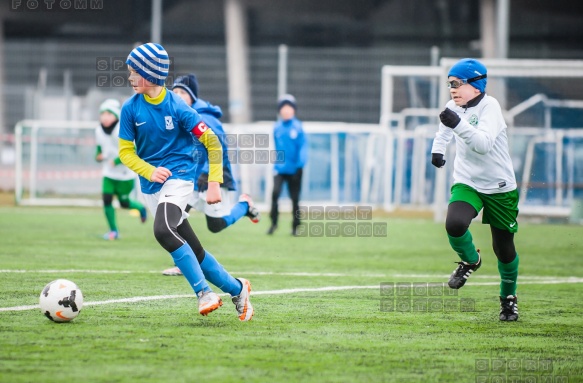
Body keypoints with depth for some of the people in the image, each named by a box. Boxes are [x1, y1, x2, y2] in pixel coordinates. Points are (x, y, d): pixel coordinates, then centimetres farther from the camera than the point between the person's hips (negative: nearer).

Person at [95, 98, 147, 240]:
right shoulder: (99, 131, -2)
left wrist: (115, 161, -26)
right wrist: (98, 155, -5)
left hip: (125, 174, -4)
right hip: (109, 173, 4)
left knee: (124, 203, 6)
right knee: (106, 200, -9)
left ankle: (140, 208, 40)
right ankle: (113, 230, 6)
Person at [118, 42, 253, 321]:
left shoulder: (177, 107, -11)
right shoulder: (131, 108, -2)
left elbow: (212, 142, -6)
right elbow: (126, 151, 0)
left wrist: (214, 184, -13)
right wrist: (149, 172, -19)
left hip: (179, 176, -5)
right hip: (151, 187, 5)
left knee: (163, 230, -30)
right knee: (194, 252, 5)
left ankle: (203, 291, -24)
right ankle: (236, 289, 20)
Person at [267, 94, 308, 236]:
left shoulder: (297, 127, -7)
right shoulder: (277, 127, 1)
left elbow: (303, 146, -9)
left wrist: (300, 165, -19)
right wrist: (276, 164, 11)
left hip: (294, 169, -1)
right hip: (280, 168, 1)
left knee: (294, 198, 6)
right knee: (275, 193, -17)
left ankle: (296, 226, 19)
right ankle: (273, 223, -5)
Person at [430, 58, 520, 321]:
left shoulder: (489, 106, -17)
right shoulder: (455, 107, 1)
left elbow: (484, 144, -33)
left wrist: (458, 124, -41)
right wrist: (437, 149, 18)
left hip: (500, 187, -4)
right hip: (467, 184, 4)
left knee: (504, 248, 5)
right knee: (454, 224, -26)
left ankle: (508, 297, 32)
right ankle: (470, 261, 6)